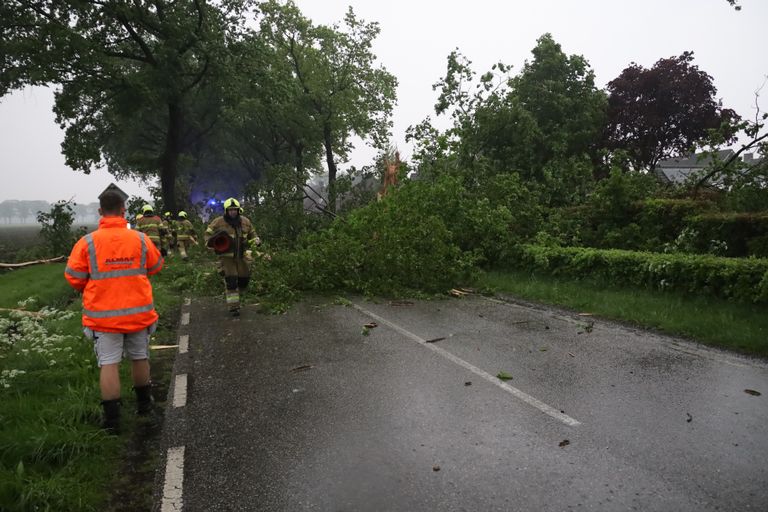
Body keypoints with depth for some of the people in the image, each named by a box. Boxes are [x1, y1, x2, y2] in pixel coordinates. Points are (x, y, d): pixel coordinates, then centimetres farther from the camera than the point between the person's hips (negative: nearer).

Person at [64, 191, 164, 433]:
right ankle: (144, 403, 35)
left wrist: (89, 289, 15)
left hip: (102, 315, -2)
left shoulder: (87, 242, -11)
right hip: (138, 312, 2)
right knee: (140, 358, 18)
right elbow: (155, 267, 9)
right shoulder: (140, 239, -6)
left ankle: (112, 419, 6)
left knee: (109, 363, 4)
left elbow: (74, 278, -5)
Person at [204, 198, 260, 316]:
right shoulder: (219, 222, -8)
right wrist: (211, 242, -15)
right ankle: (233, 306, -3)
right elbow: (208, 233, 3)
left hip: (242, 256, 4)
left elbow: (251, 234, 19)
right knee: (230, 280, -9)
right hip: (227, 256, -4)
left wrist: (256, 241, 1)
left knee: (244, 278, 9)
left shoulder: (245, 221, 3)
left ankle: (236, 296, 38)